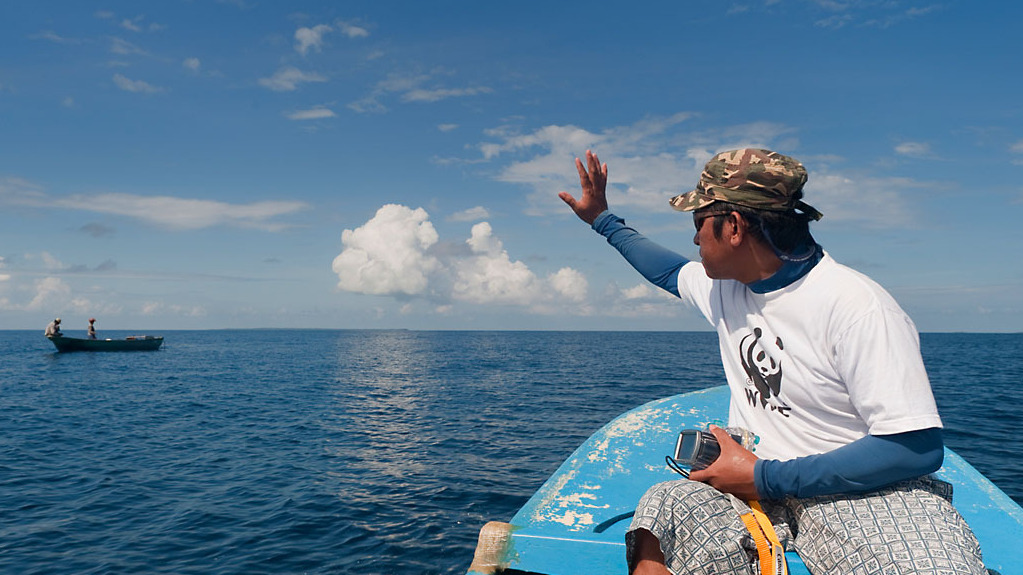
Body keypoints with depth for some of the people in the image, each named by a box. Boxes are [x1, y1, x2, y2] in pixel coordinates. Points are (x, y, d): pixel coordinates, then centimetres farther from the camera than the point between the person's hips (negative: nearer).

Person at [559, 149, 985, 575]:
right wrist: (602, 219, 35)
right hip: (759, 488, 4)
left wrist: (765, 476, -18)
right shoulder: (724, 287, 6)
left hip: (868, 489, -4)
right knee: (665, 505, -27)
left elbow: (918, 447, -19)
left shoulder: (855, 306, -17)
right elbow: (669, 271, 29)